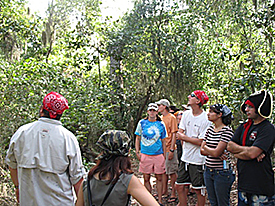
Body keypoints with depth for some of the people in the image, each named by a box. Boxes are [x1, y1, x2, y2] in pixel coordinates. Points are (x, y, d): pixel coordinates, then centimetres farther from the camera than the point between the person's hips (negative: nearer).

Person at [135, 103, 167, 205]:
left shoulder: (161, 124, 5)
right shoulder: (142, 123, 4)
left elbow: (163, 141, 10)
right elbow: (138, 138, 10)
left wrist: (164, 155, 7)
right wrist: (137, 152, 2)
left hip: (158, 155, 0)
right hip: (145, 155, 0)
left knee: (159, 178, 5)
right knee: (146, 178, 5)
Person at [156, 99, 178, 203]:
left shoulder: (171, 117, -8)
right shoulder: (160, 118, 13)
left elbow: (174, 135, -11)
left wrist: (171, 150, -16)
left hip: (169, 149, -7)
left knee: (172, 172, 0)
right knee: (164, 171, 14)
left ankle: (173, 194, 7)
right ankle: (164, 192, 24)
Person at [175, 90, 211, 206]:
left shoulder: (205, 119, -14)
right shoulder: (186, 114, 7)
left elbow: (201, 142, -17)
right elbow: (180, 133, 3)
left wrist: (183, 137, -9)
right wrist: (192, 139, -14)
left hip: (198, 160, -6)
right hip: (185, 157, 6)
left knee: (198, 190, 5)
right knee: (180, 186, 12)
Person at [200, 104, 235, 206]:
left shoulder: (227, 130, -14)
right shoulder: (210, 129, 8)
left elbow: (216, 152, -21)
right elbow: (202, 150, 5)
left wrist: (206, 148, -2)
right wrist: (215, 153, -13)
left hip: (221, 173, -7)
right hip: (208, 171, 7)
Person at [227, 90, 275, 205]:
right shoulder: (243, 127, 11)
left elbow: (252, 154, -22)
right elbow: (229, 146, 1)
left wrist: (236, 153, -5)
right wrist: (249, 150, -11)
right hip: (243, 182, 7)